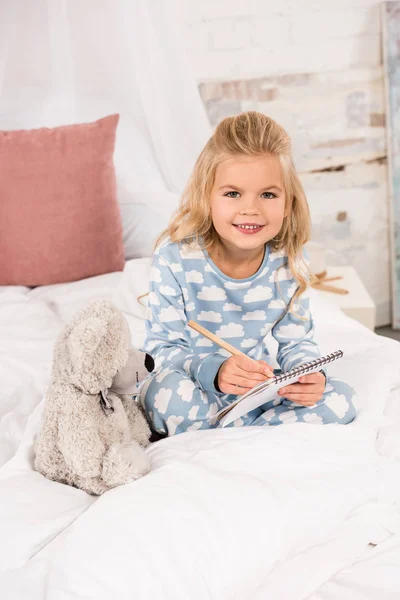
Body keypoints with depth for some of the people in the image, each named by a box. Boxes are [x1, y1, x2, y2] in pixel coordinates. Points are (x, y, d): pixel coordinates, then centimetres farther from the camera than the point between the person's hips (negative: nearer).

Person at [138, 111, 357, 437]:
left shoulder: (290, 263, -8)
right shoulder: (176, 257, -19)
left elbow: (297, 341, 3)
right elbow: (163, 347, -17)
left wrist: (310, 376, -21)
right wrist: (212, 370, -37)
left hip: (258, 389, 4)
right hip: (195, 384, -4)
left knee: (342, 400, -14)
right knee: (172, 392, -38)